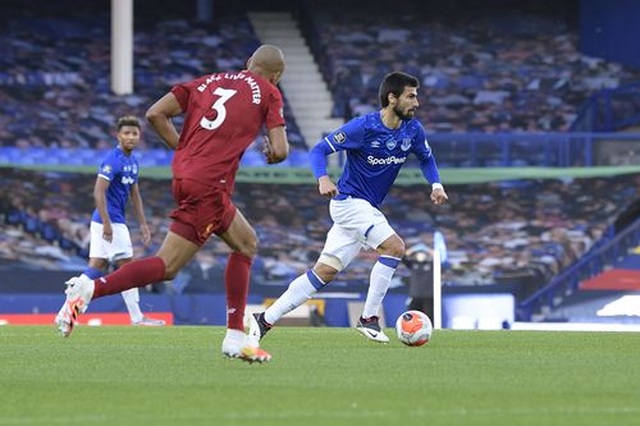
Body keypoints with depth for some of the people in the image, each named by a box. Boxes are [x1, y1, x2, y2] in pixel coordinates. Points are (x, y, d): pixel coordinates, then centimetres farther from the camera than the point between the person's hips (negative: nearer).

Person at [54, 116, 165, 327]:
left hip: (112, 221, 9)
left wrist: (143, 224, 20)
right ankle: (137, 317, 0)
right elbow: (99, 192, -21)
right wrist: (106, 223, -25)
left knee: (97, 267, 7)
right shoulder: (113, 160, -15)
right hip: (110, 220, -9)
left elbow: (134, 194, 22)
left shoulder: (132, 161, 14)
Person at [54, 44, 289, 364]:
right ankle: (91, 289, -20)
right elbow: (280, 151, -2)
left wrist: (184, 149, 16)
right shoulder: (268, 93, 6)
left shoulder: (208, 82, 20)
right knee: (167, 266, -6)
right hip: (209, 186, -8)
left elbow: (155, 114, 10)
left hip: (185, 175, 8)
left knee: (246, 243, 20)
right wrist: (272, 154, 21)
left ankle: (236, 337, 15)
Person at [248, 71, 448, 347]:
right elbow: (319, 150, -14)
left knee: (325, 272, 4)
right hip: (349, 201, -7)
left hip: (367, 209, 7)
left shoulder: (412, 130, 0)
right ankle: (369, 319, -13)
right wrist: (323, 179, -33)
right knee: (394, 247, -22)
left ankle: (265, 320, 9)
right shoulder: (363, 127, -18)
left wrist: (436, 184, 0)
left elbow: (426, 158, 19)